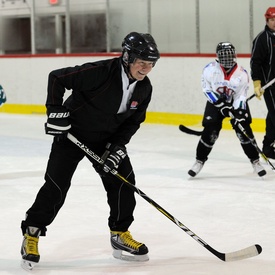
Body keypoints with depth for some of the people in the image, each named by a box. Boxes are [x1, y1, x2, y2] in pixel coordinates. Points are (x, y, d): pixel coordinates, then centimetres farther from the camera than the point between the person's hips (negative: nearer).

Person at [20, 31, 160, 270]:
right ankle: (31, 235, 4)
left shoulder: (144, 88, -8)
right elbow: (57, 78, -23)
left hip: (106, 138, 6)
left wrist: (117, 146, -11)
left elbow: (133, 122, 2)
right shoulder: (100, 72, -29)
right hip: (71, 133, -6)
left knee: (123, 179, -3)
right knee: (56, 186, -9)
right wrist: (55, 111, -25)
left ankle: (120, 234, 12)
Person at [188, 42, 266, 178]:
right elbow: (207, 89, -12)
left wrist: (238, 113, -27)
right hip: (215, 102, 0)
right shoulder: (210, 70, -18)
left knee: (244, 130, -9)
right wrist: (220, 104, -21)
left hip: (235, 103, 0)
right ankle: (200, 160, 4)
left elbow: (240, 96, -15)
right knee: (210, 131, -11)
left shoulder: (242, 74, -17)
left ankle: (255, 161, 2)